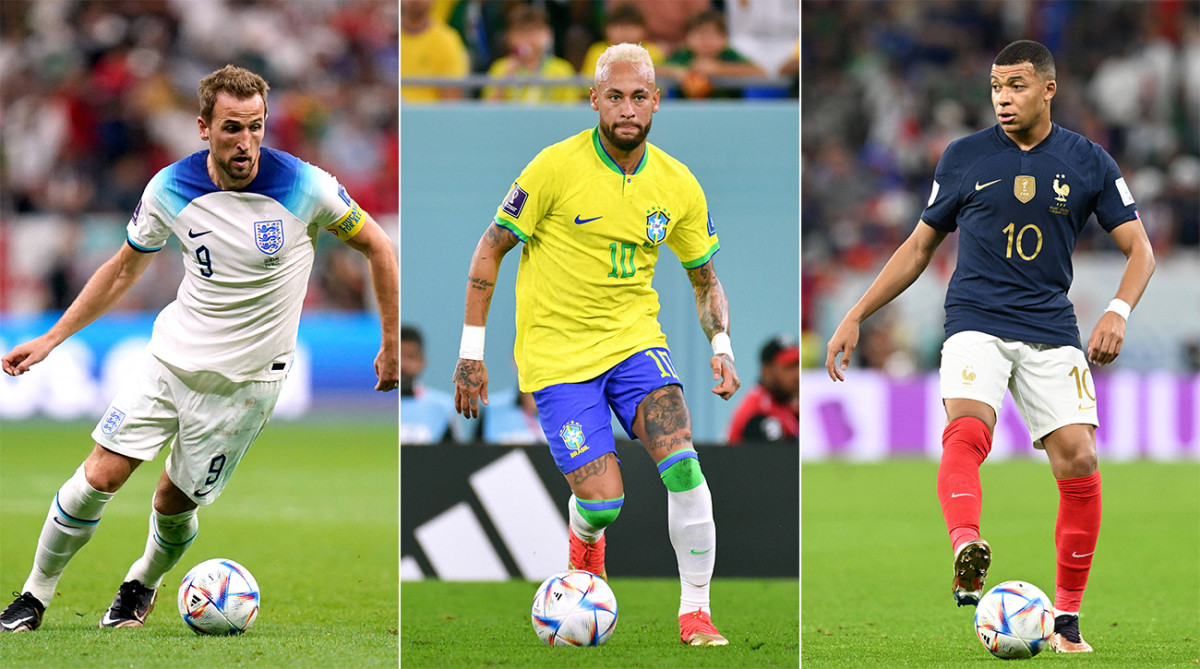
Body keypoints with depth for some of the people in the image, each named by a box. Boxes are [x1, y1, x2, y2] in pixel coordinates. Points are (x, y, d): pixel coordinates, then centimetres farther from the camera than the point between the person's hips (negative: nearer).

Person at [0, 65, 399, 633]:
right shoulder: (170, 189, -9)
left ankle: (144, 585, 36)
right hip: (171, 357, 2)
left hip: (245, 381, -2)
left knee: (175, 500, 4)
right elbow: (124, 270, 8)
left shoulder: (303, 186, -17)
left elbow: (376, 246, -1)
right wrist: (51, 339, 8)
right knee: (100, 476, -7)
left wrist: (392, 345, 1)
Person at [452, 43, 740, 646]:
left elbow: (705, 280, 13)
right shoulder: (557, 167, -12)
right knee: (603, 501, -12)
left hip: (634, 341, 3)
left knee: (683, 464, -22)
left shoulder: (678, 186, 0)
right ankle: (586, 538, 28)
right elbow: (490, 250, -4)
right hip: (557, 356, -3)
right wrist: (471, 352, -6)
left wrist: (721, 348, -6)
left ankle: (695, 612, -7)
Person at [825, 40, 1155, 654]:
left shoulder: (1089, 163, 5)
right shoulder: (964, 158, 6)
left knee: (1079, 461, -11)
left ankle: (1067, 620, 3)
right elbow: (919, 246, 16)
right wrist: (856, 316, 11)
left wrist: (1118, 312, -13)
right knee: (967, 428, -30)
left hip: (1050, 328, 1)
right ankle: (966, 560, -53)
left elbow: (1139, 249, 7)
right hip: (976, 321, -1)